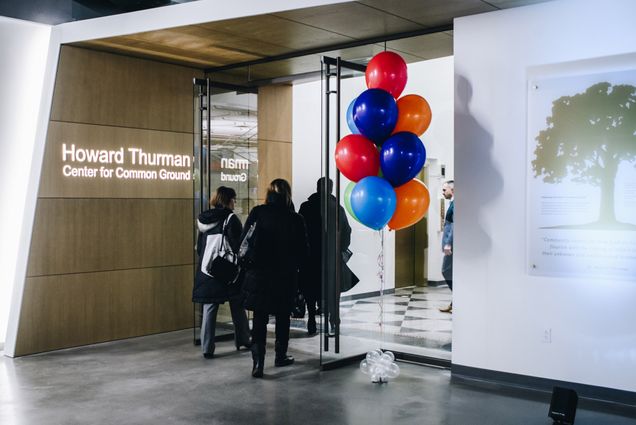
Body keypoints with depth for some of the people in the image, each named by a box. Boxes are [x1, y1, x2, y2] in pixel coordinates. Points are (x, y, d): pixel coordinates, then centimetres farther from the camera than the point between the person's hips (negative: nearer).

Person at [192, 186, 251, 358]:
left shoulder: (204, 220, 8)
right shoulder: (230, 219, -11)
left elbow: (199, 247, 14)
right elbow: (237, 246, -14)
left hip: (206, 271, 5)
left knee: (209, 310, 6)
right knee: (237, 307, 12)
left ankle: (207, 348, 5)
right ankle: (242, 340, 24)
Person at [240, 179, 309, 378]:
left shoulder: (257, 213, -4)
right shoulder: (295, 219, -5)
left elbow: (243, 241, -5)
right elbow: (303, 251, -1)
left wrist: (248, 264, 9)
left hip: (258, 274, 0)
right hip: (285, 277, 0)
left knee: (259, 318, 3)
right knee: (282, 316, 16)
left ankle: (258, 361, -7)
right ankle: (281, 356, 27)